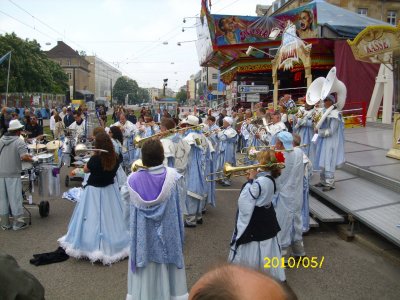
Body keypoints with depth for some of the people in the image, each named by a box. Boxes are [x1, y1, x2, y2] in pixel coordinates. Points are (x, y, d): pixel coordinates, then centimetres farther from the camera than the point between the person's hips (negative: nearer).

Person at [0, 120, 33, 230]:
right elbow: (24, 157, -22)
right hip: (13, 174, -5)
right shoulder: (19, 142, -10)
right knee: (15, 198, 3)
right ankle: (17, 223, 10)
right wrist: (30, 159, -3)